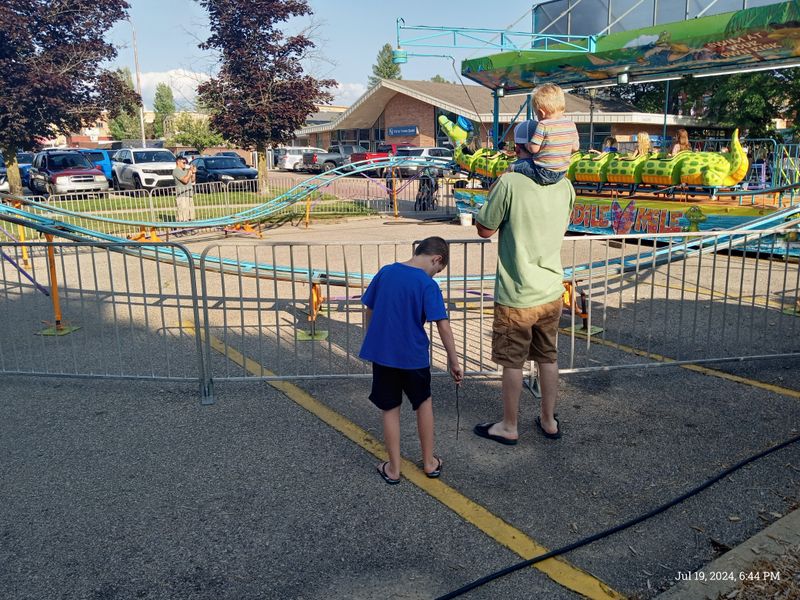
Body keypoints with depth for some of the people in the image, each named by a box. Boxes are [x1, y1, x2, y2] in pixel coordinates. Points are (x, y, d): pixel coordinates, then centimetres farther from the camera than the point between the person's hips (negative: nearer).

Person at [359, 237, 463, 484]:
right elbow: (443, 326, -16)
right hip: (413, 355, -3)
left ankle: (393, 469, 21)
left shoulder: (385, 272, 0)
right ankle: (429, 462, 29)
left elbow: (369, 311, 7)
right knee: (424, 403, 20)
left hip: (381, 353, 3)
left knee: (390, 410, 13)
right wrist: (453, 361, -7)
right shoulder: (428, 285, -13)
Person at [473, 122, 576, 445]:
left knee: (512, 363, 9)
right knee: (548, 357, 19)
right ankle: (549, 421, 33)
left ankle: (508, 427, 24)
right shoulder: (564, 184, 0)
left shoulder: (510, 182, -19)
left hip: (517, 296, -5)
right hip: (552, 291, 6)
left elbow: (484, 230, -10)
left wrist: (493, 192, 3)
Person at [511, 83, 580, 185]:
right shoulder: (571, 125, 2)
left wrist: (526, 144, 5)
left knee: (513, 166, 6)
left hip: (543, 174, -7)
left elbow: (533, 148, -17)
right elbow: (575, 148, 9)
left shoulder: (543, 125, -17)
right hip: (562, 173, 7)